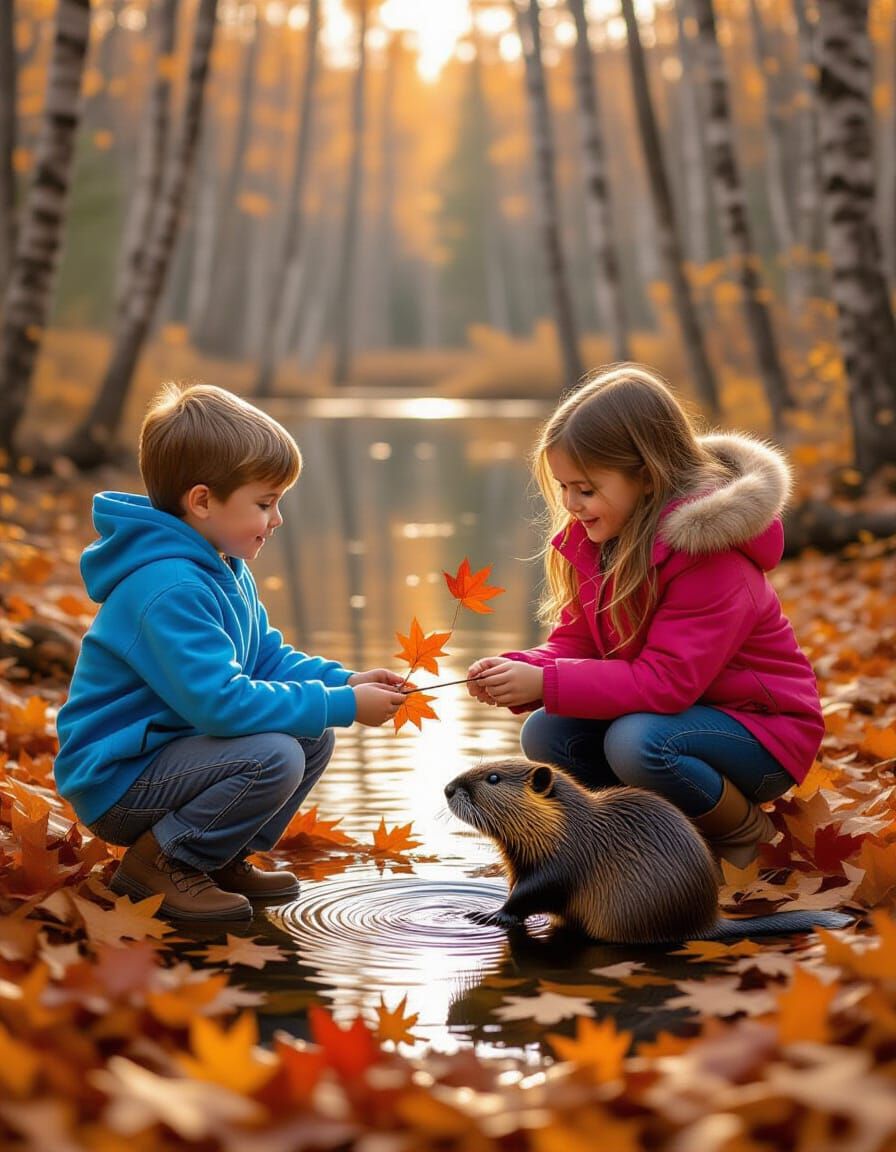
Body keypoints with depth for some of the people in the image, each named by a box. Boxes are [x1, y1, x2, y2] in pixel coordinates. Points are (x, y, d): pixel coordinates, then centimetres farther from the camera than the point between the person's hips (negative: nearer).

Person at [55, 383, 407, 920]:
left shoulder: (227, 569, 8)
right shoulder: (168, 590, -27)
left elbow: (269, 657, 15)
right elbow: (220, 702, -33)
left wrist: (345, 681, -3)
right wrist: (342, 704, -26)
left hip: (172, 746, 10)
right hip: (116, 781, -10)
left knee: (314, 739, 2)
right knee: (274, 756, -28)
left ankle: (225, 858, 12)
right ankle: (159, 862, -9)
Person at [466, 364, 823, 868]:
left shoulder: (711, 559, -28)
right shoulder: (598, 541, -2)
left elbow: (666, 681, -32)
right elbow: (576, 643, 1)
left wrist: (545, 684, -34)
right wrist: (519, 673, -21)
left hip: (761, 731, -8)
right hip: (670, 714, 8)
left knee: (637, 743, -34)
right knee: (544, 736, -11)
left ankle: (747, 833, -5)